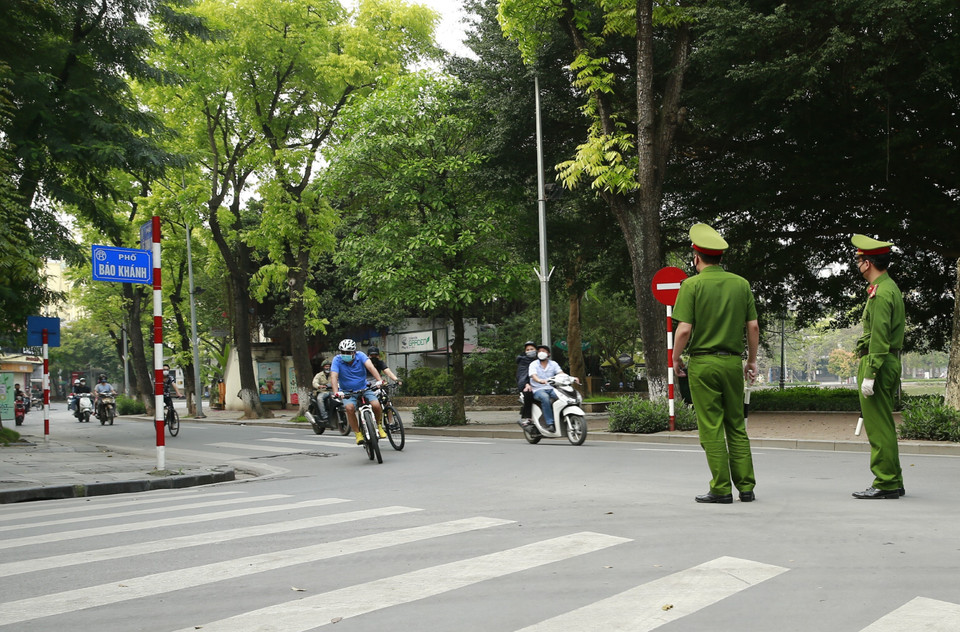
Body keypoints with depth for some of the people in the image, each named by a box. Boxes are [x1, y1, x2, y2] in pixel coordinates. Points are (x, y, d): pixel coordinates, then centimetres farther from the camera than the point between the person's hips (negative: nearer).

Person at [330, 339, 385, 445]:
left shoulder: (360, 356, -9)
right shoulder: (337, 360, -10)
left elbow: (370, 367, -25)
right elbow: (333, 377, -22)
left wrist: (379, 380, -43)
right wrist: (336, 392, -39)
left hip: (364, 389, 1)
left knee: (376, 404, -23)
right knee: (350, 408, -32)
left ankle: (378, 425, 7)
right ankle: (358, 433, -15)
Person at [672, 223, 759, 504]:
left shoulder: (692, 285, -7)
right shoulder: (741, 283, 6)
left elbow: (684, 329, -13)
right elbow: (753, 326, 5)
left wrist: (676, 358, 2)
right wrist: (752, 360, 16)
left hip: (703, 363, -4)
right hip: (733, 362, 4)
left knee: (712, 428, 0)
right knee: (736, 426, 11)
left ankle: (721, 489, 0)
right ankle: (746, 487, 11)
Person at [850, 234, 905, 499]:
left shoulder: (880, 292, -15)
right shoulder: (891, 287, 18)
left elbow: (879, 337, -21)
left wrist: (869, 374, -22)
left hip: (877, 363, -11)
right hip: (890, 362, 11)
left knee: (878, 427, -7)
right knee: (884, 426, 15)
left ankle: (885, 483, -4)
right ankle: (893, 482, 20)